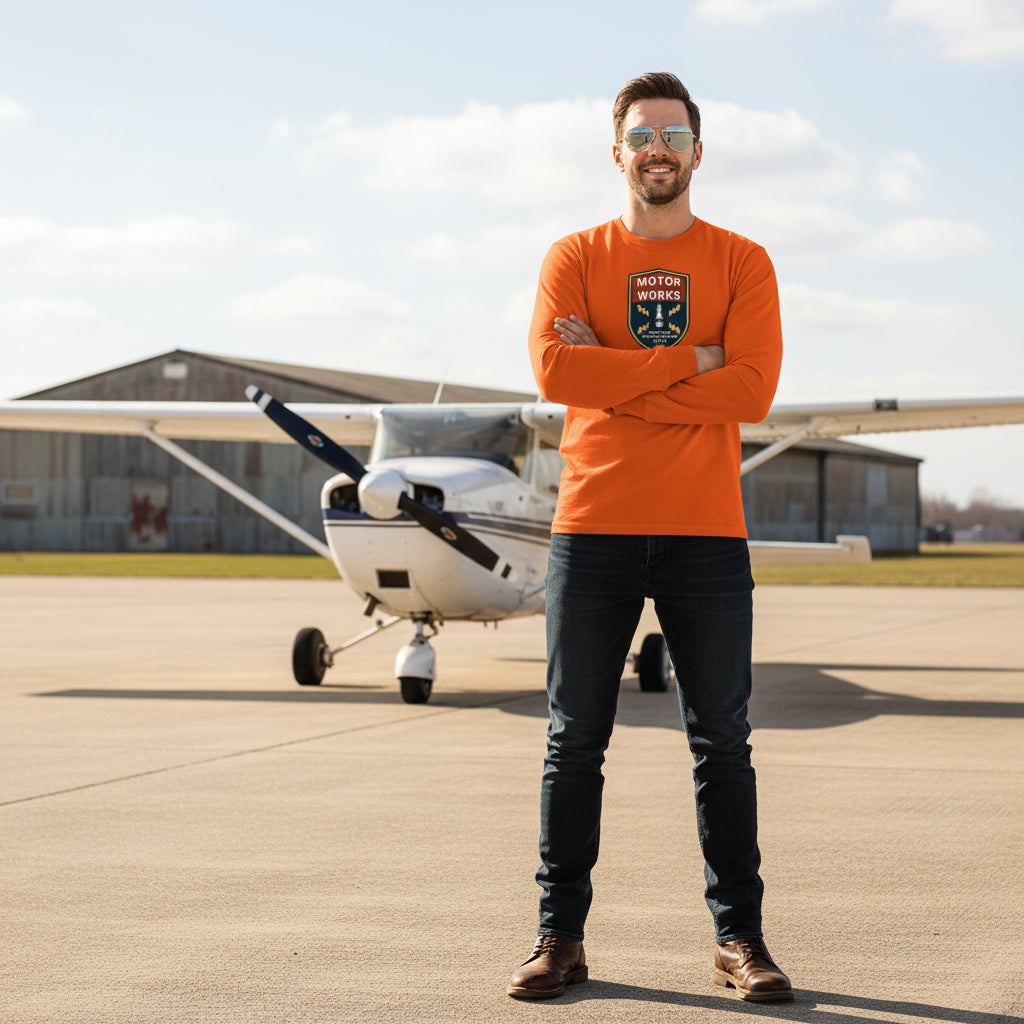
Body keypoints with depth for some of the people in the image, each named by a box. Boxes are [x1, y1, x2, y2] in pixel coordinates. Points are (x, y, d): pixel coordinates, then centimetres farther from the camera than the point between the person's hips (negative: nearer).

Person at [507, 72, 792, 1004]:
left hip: (706, 534, 0)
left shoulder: (740, 263, 7)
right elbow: (555, 369, -10)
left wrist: (614, 382, -10)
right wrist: (682, 363, -10)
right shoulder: (574, 259, 8)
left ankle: (740, 937, 11)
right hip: (593, 531, 0)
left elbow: (752, 390, -8)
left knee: (723, 743, 3)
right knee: (575, 742, 3)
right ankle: (561, 936, 10)